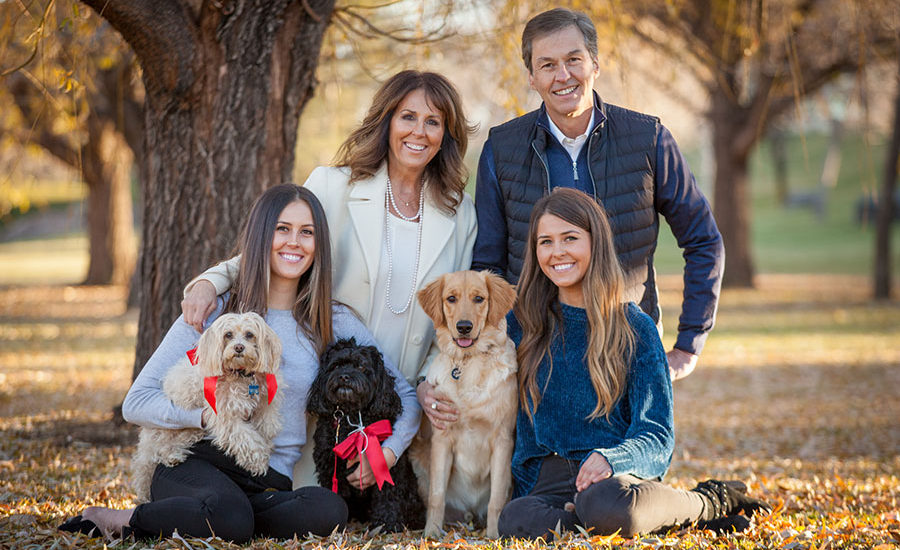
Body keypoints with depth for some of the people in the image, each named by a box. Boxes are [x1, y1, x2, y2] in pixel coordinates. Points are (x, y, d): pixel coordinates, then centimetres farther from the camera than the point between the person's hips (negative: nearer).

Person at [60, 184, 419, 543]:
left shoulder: (333, 323, 10)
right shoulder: (213, 313, 4)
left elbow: (406, 396, 16)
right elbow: (136, 404, 0)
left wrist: (387, 453, -3)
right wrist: (210, 413, -16)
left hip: (271, 484, 4)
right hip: (195, 465, -4)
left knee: (329, 511, -32)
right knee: (231, 518, -40)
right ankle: (121, 521, -13)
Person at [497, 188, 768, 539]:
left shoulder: (634, 329, 4)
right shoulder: (520, 325, 12)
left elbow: (656, 435, -1)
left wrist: (611, 458, -22)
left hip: (619, 474, -1)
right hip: (547, 480, 2)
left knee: (604, 506, -39)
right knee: (516, 520, -35)